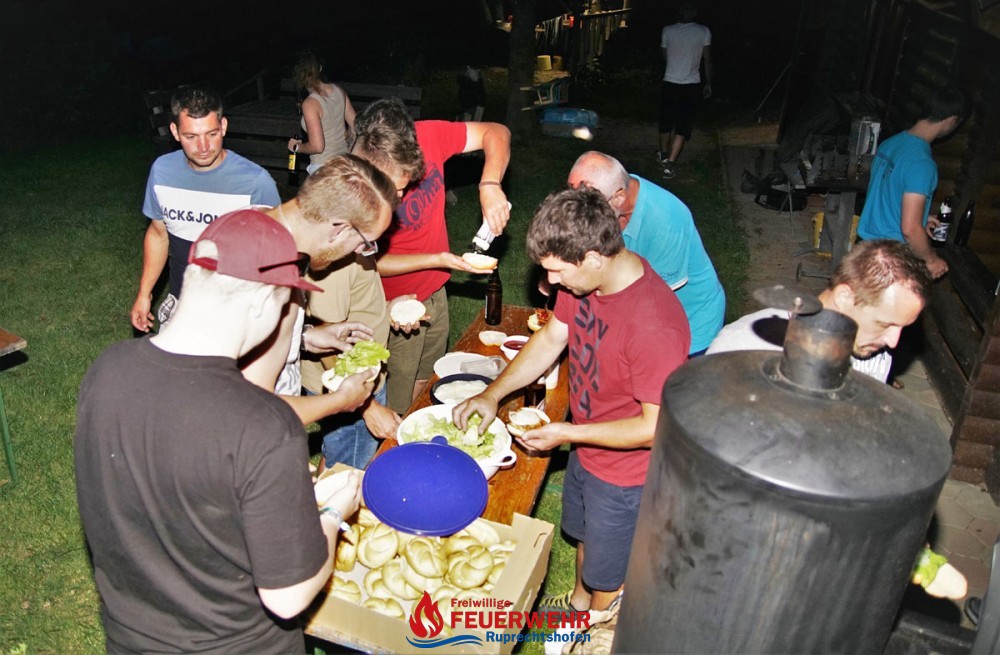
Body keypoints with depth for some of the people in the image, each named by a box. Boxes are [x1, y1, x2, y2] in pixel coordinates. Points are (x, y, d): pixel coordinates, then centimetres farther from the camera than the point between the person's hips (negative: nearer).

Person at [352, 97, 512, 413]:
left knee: (427, 381, 26)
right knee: (396, 406, 10)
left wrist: (490, 185, -27)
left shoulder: (428, 137, -18)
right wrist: (438, 260, -25)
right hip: (397, 307, -5)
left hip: (435, 291, 5)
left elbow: (495, 133, -9)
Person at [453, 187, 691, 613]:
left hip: (624, 472, -8)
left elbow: (656, 426, -30)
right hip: (586, 448, 8)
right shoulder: (584, 278, -14)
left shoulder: (653, 326, -39)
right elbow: (551, 338, 1)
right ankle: (579, 601, 62)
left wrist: (569, 434, -26)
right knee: (585, 534, 34)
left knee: (607, 573, 20)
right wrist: (493, 394, -7)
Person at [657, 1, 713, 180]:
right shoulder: (704, 32, -4)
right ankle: (670, 164, -8)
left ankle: (664, 155, 39)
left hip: (669, 84, 2)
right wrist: (708, 84, 11)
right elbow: (708, 61, 1)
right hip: (692, 86, -2)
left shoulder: (667, 31, -2)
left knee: (666, 121, 19)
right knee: (682, 126, 1)